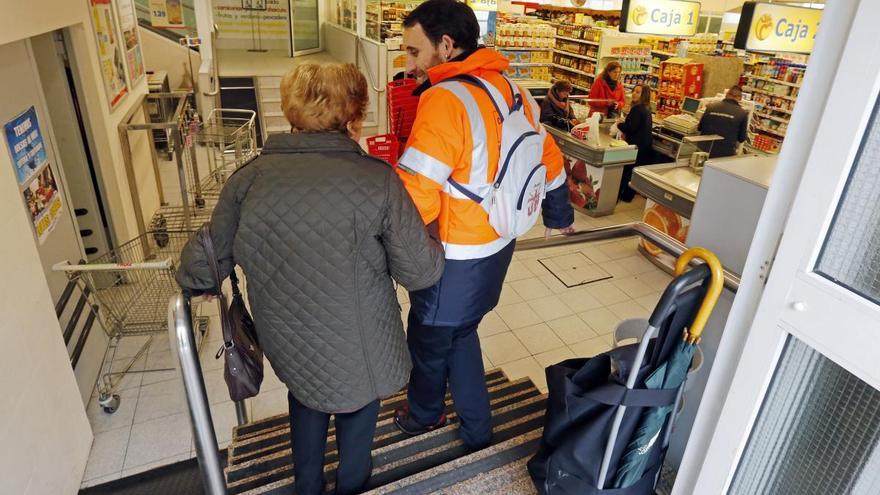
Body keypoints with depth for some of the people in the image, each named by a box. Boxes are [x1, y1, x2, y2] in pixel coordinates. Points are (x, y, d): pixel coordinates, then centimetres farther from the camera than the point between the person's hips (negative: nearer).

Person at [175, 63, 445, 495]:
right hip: (356, 349, -2)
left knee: (305, 393, 33)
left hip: (287, 343, 3)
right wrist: (429, 237, 4)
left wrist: (194, 279, 19)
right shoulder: (377, 179, -21)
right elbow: (421, 272, -17)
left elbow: (207, 264, -4)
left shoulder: (252, 176, -12)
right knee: (358, 401, 27)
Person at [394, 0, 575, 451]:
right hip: (497, 245, 8)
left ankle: (424, 414, 47)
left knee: (428, 339, 18)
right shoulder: (513, 92, 2)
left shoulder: (445, 100, -24)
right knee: (461, 333, 25)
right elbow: (550, 160, 13)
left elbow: (414, 199, -29)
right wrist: (558, 217, 27)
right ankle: (478, 433, 41)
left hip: (457, 259, -8)